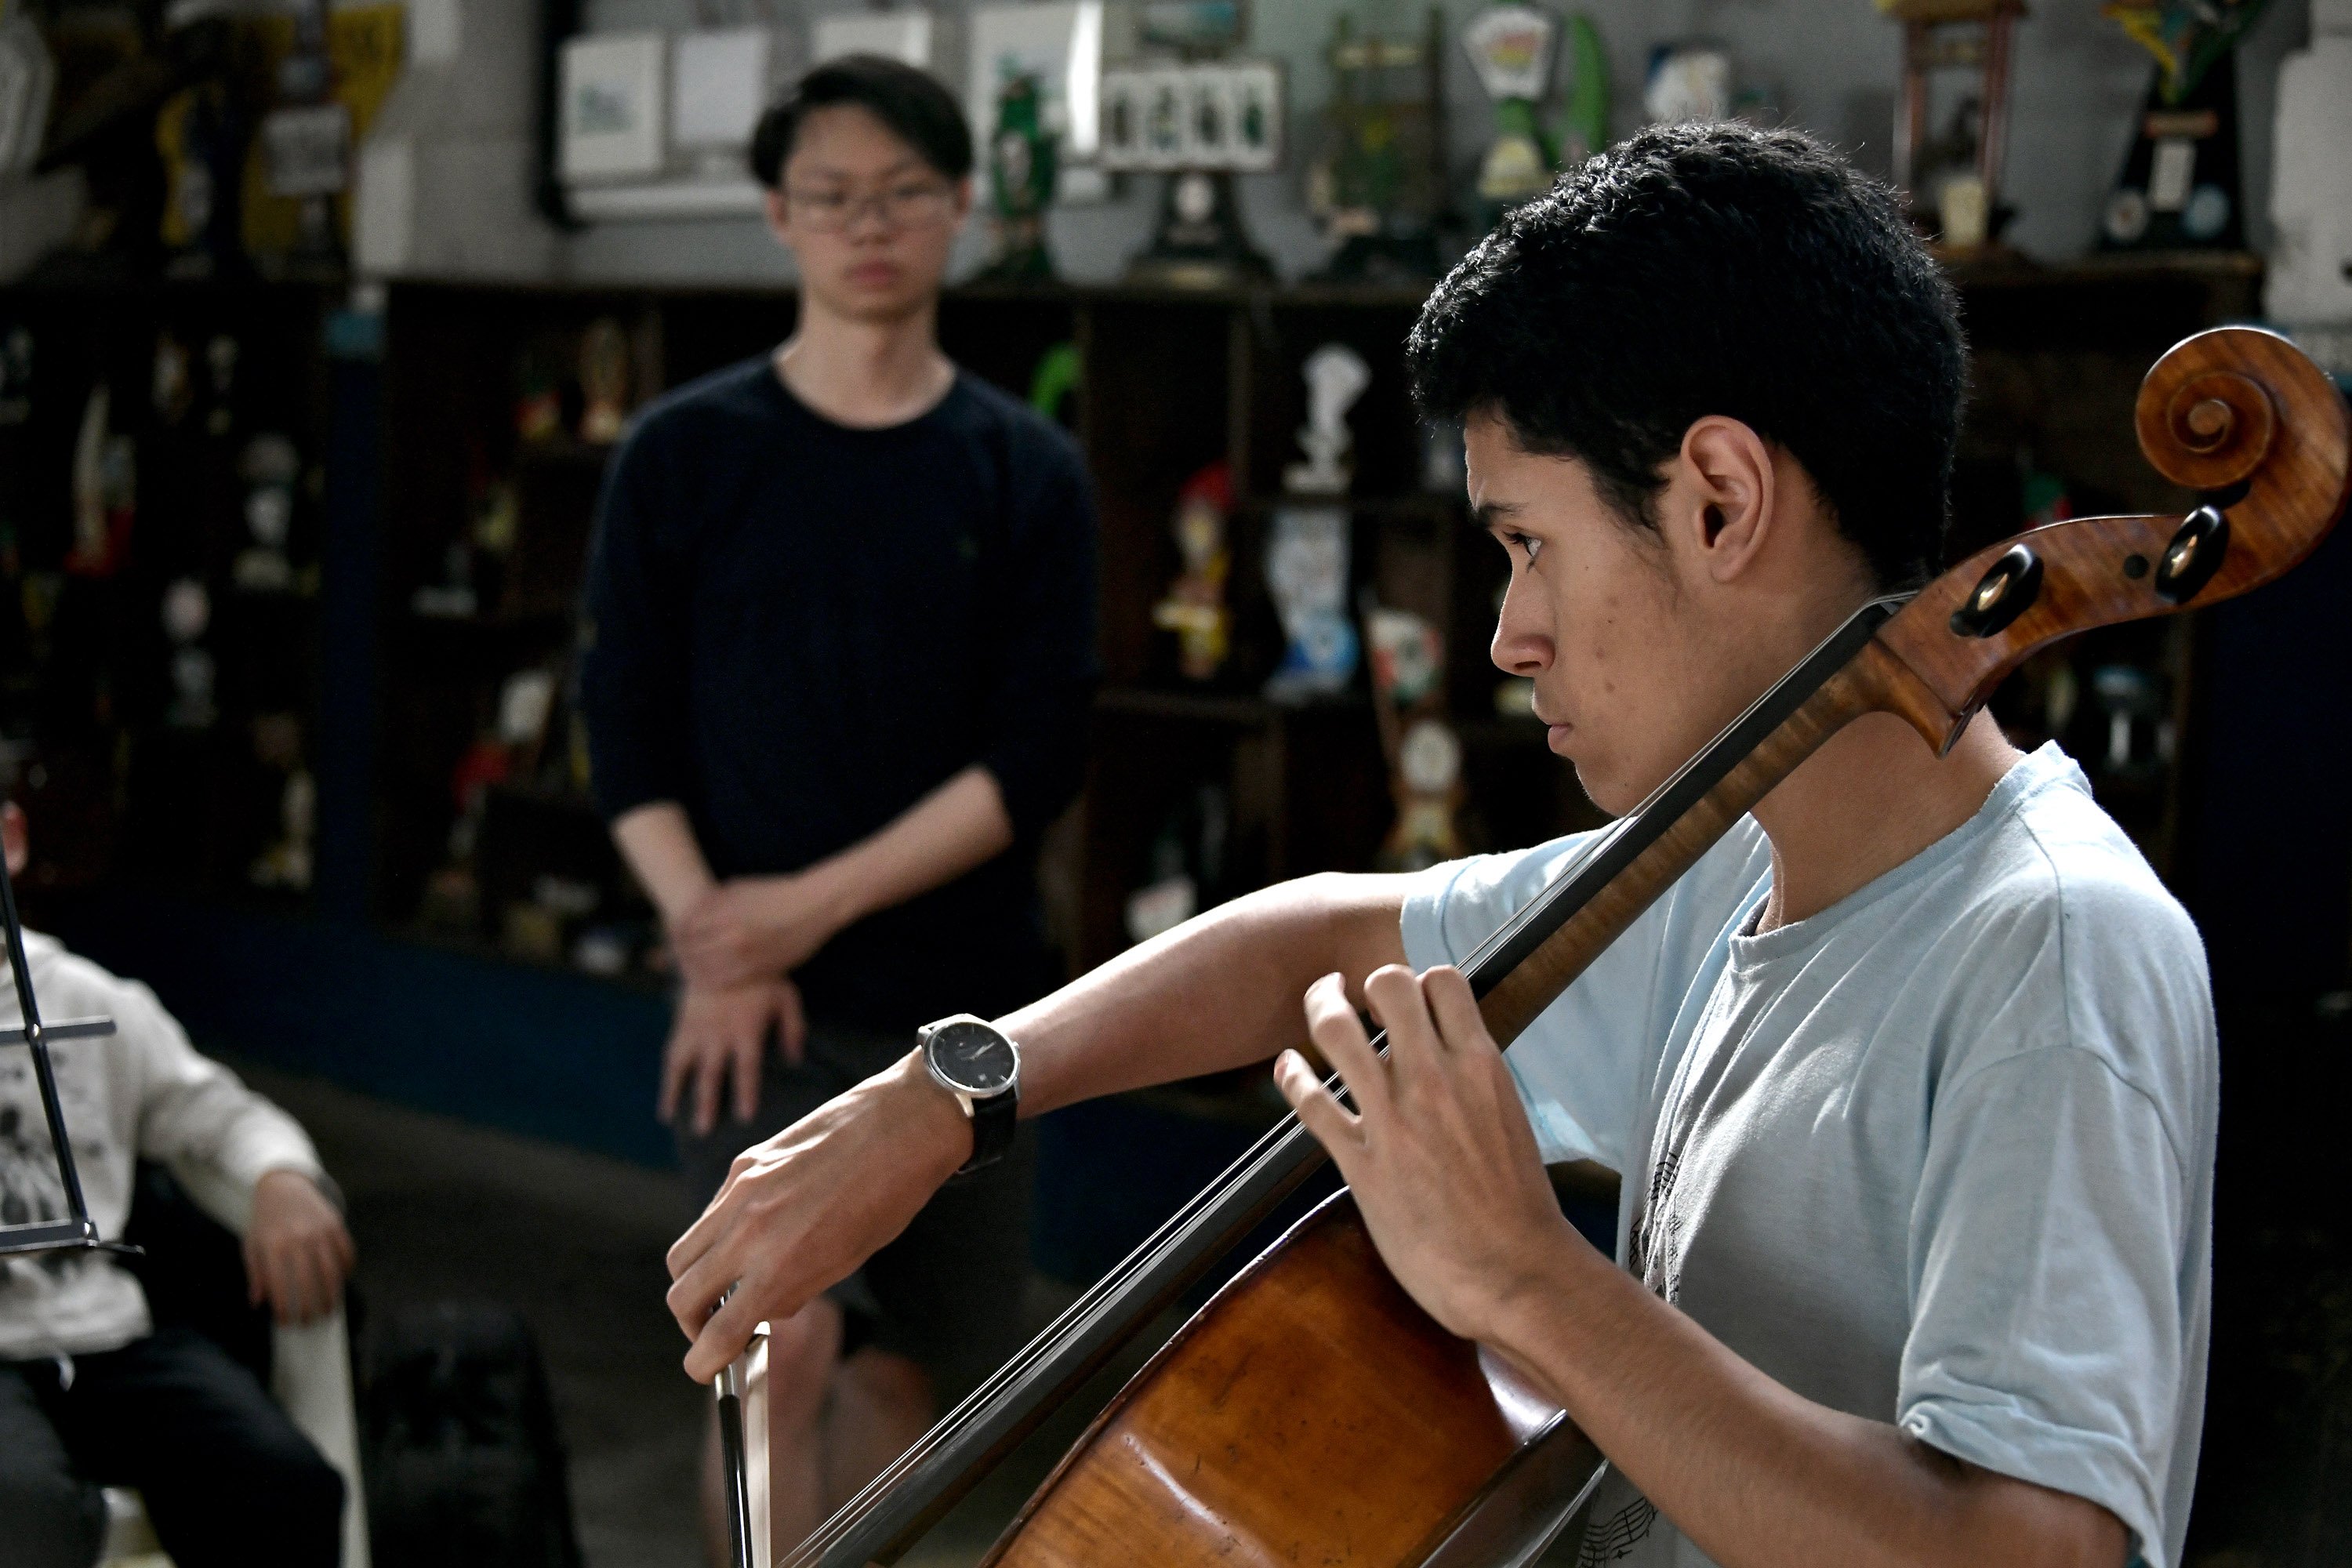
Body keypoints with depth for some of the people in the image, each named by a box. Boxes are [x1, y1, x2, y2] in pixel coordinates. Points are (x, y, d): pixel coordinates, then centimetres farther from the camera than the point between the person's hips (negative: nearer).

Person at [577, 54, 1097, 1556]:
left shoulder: (1027, 473, 2)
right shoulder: (687, 453, 1)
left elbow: (1040, 757, -5)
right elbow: (628, 725, -1)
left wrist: (817, 901, -14)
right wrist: (713, 938, -13)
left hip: (965, 987, 2)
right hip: (761, 990, -2)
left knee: (907, 1364, 11)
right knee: (781, 1339, -21)